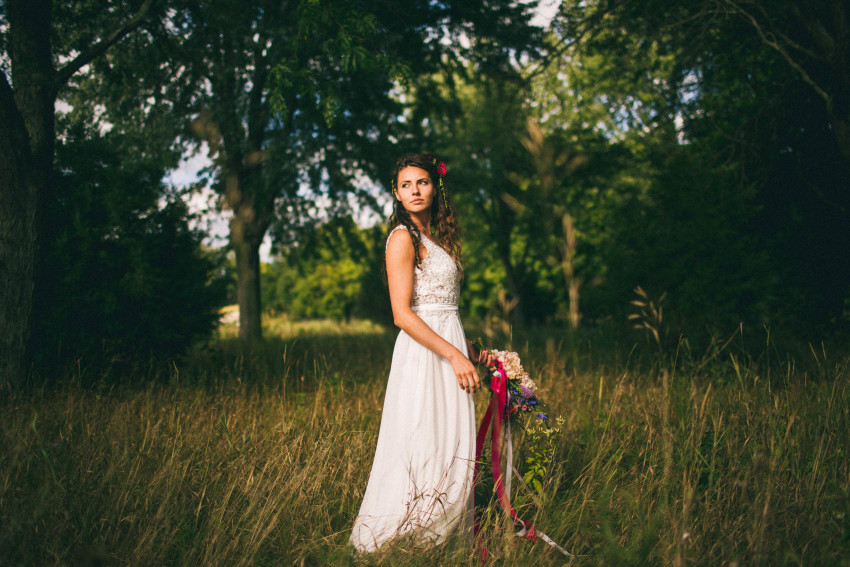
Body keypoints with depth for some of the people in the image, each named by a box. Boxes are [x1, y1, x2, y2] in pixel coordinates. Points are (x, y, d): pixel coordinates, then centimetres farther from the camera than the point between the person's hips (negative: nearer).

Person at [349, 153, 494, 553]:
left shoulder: (437, 238, 17)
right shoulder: (403, 238, -10)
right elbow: (403, 314, -17)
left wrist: (470, 350, 15)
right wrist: (455, 356, -19)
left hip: (449, 347, 9)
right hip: (423, 353, -8)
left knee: (451, 450, 10)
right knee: (423, 449, -7)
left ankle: (447, 531, 18)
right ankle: (393, 539, 4)